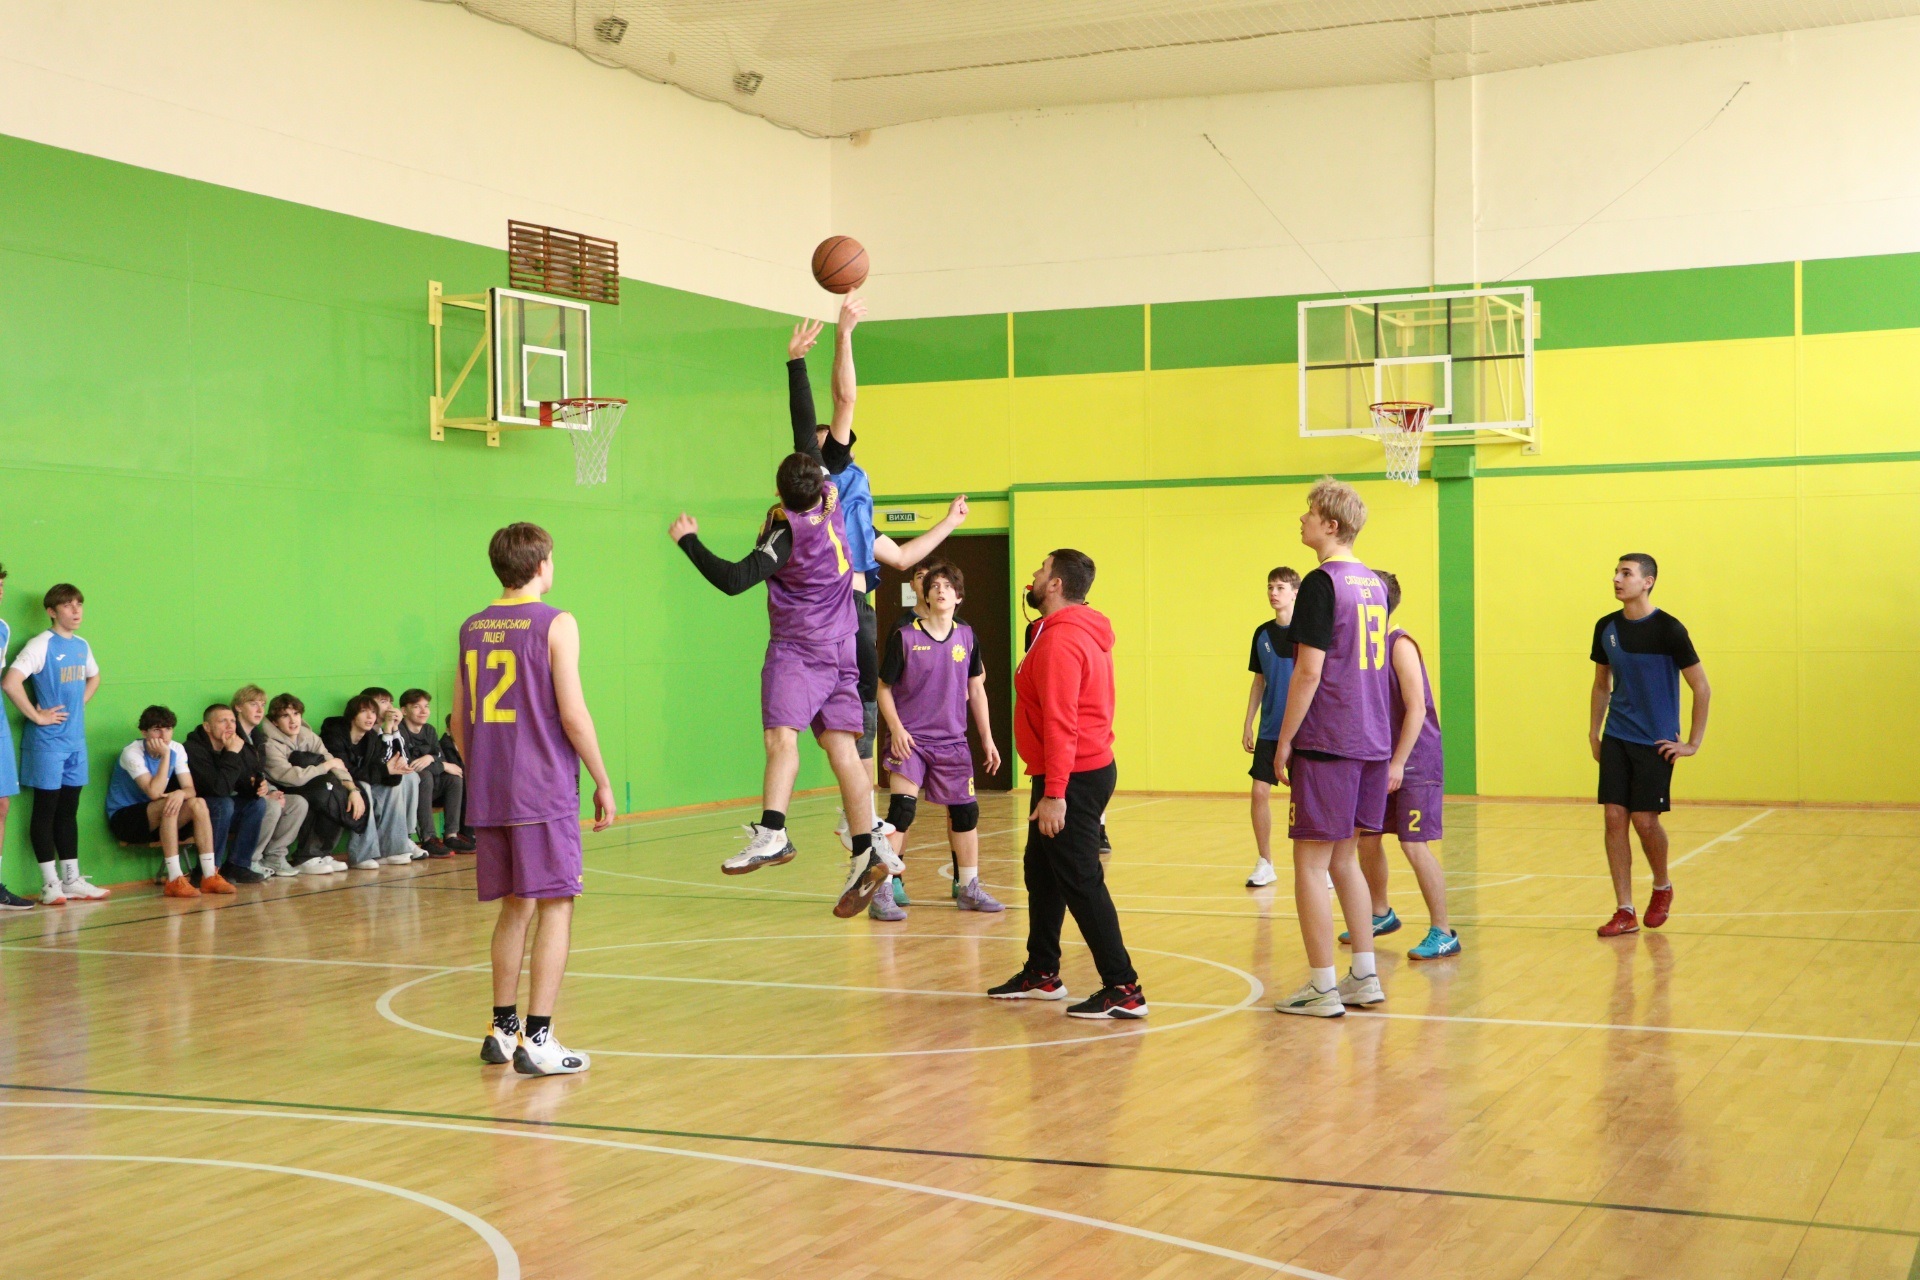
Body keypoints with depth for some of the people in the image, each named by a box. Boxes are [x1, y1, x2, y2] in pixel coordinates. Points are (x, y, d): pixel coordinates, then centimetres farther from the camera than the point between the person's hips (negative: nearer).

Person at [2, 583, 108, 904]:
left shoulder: (82, 646, 10)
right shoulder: (41, 645, -12)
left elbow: (93, 677, 30)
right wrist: (36, 716, -17)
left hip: (76, 739, 7)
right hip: (47, 741, -7)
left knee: (69, 810, 12)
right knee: (45, 810, 1)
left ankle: (72, 880, 19)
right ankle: (50, 884, 5)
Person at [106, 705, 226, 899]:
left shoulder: (177, 750, -1)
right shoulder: (132, 753, -20)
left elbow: (190, 789, -7)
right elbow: (154, 792, -30)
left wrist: (181, 793, -31)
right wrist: (165, 756, -29)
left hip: (156, 820, 6)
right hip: (123, 818, -6)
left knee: (198, 803, -18)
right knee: (167, 804, -33)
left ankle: (209, 876, -21)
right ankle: (175, 881, -36)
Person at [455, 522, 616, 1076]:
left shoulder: (472, 629, 11)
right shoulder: (555, 625, -7)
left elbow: (459, 722, 13)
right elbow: (572, 714, -12)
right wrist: (602, 782, -3)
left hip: (489, 795, 6)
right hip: (545, 792, -6)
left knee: (515, 908, 15)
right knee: (555, 906, -1)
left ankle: (502, 1030, 19)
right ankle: (537, 1039, -6)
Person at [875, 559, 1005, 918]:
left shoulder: (967, 637, 4)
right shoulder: (904, 637, -7)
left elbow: (976, 690, 12)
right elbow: (884, 688, -2)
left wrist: (987, 739, 12)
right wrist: (896, 728, -15)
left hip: (952, 741, 4)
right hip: (911, 739, -4)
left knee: (965, 811, 10)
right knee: (902, 810, -16)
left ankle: (968, 888, 27)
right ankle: (881, 894, -12)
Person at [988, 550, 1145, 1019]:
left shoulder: (1060, 641, -19)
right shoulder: (1086, 634, 14)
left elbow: (1060, 722, -25)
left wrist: (1054, 794, -27)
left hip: (1072, 778, -11)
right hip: (1091, 766, 11)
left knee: (1081, 882, -9)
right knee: (1041, 872, 20)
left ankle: (1123, 990, -8)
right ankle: (1041, 973, 31)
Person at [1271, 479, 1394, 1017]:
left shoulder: (1322, 584, -13)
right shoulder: (1373, 583, 13)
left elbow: (1309, 672, -17)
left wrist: (1284, 740, -10)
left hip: (1327, 745, -8)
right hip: (1372, 743, 8)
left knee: (1310, 864, -2)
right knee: (1343, 859, 17)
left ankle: (1322, 988, 0)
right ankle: (1364, 977, 19)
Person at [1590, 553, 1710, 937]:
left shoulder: (1667, 629, -12)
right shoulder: (1606, 628, 4)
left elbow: (1702, 688, -7)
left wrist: (1693, 743, -8)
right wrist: (1594, 732, 13)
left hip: (1655, 743, -4)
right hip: (1616, 740, 5)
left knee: (1645, 820, -4)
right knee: (1615, 818, -2)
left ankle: (1662, 888, 25)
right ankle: (1625, 912, 4)